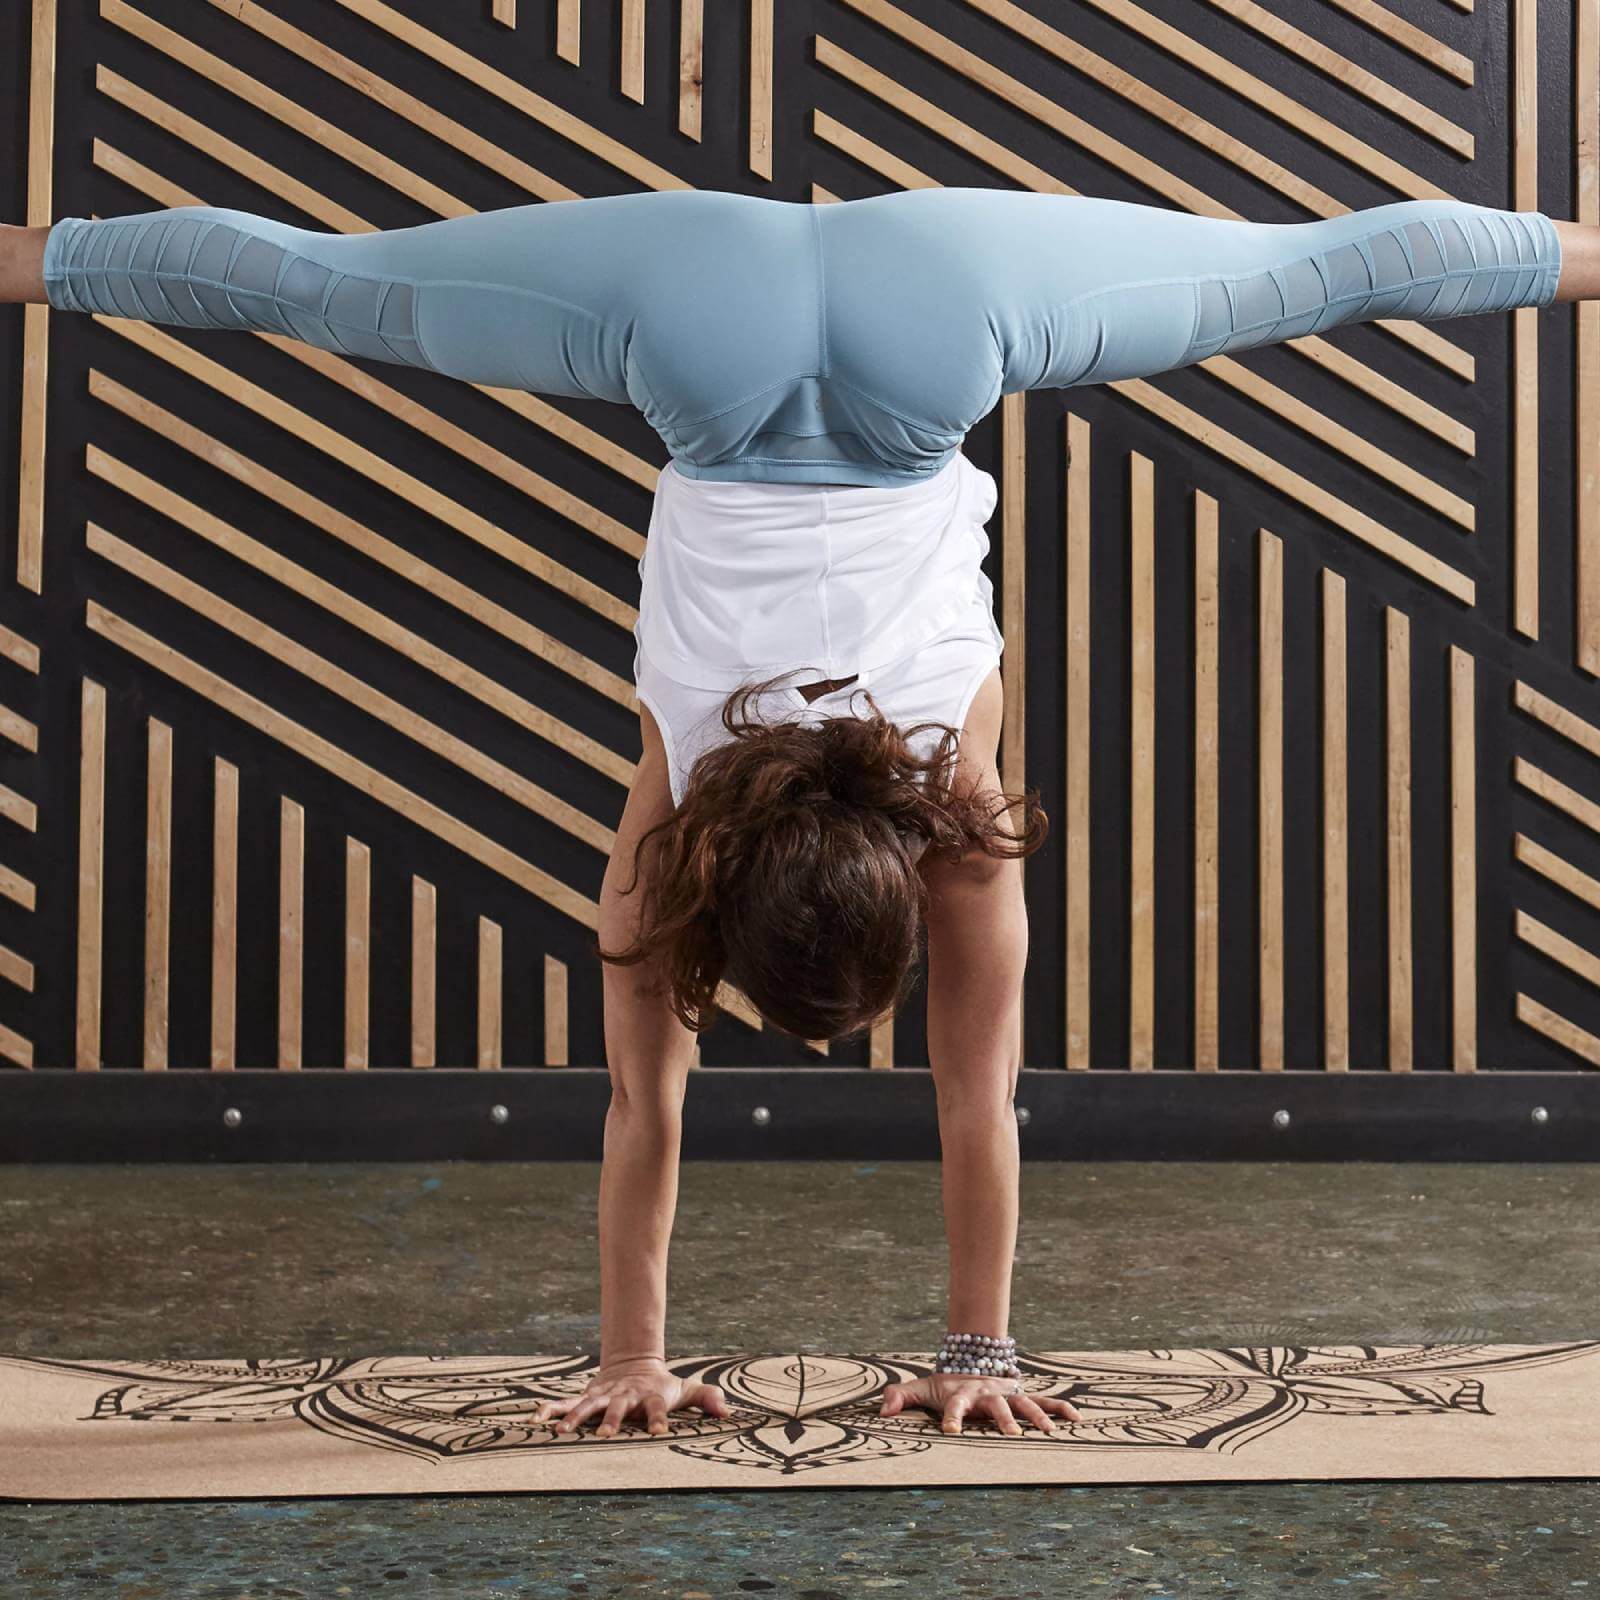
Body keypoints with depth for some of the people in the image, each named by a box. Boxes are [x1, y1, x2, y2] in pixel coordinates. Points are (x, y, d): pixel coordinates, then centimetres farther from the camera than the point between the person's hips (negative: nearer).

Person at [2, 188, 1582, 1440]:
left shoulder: (961, 811, -17)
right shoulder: (667, 808, -16)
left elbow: (977, 1099, -8)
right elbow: (644, 1105, -8)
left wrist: (980, 1350, 1)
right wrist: (629, 1355, -2)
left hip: (917, 326, 0)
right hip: (713, 328, 1)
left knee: (1309, 268, 12)